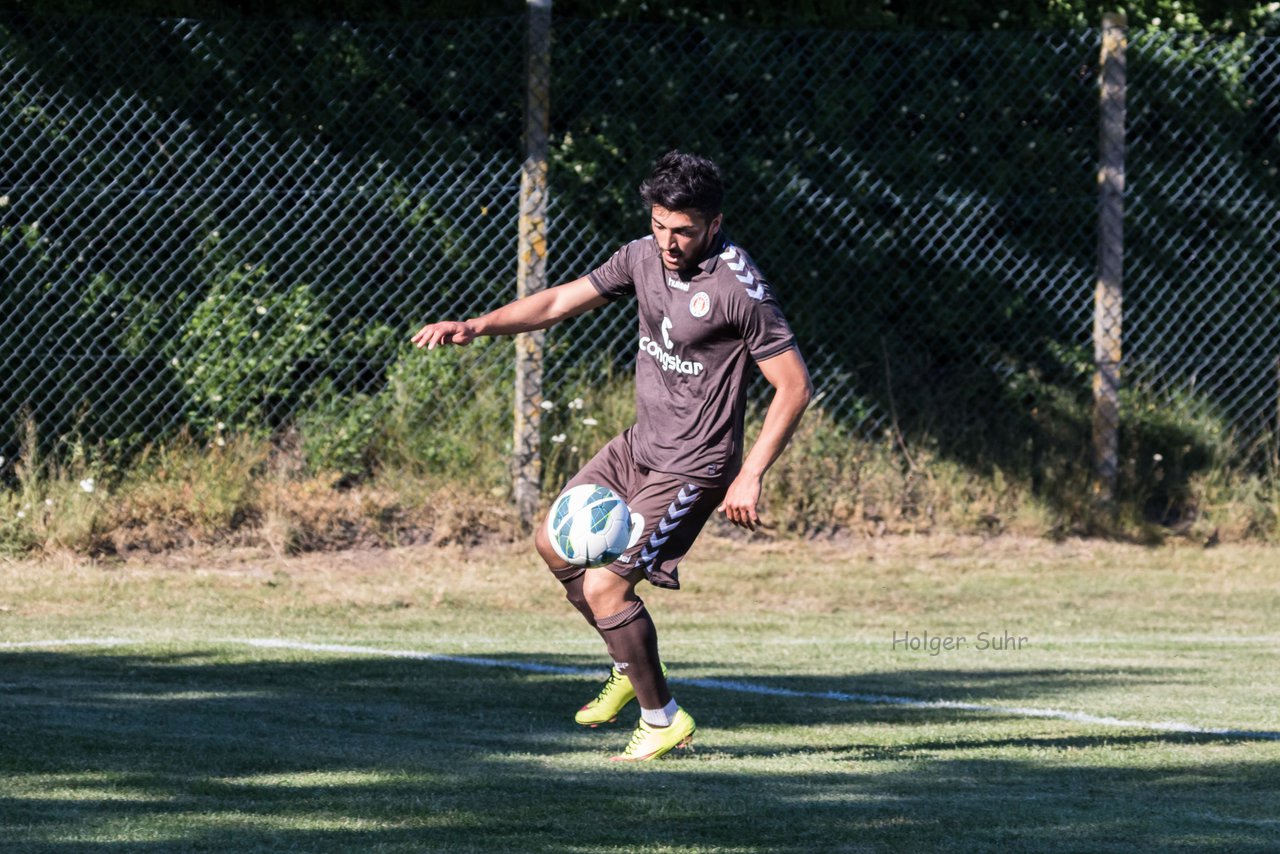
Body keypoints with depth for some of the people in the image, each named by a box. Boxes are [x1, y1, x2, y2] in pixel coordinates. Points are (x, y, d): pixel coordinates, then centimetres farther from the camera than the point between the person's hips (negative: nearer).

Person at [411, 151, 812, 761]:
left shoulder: (740, 288, -23)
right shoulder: (645, 256, -1)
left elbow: (794, 386, -19)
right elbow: (560, 301, 6)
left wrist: (750, 477, -23)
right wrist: (475, 327, -7)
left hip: (690, 469, -9)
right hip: (638, 445, 9)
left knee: (604, 587, -12)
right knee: (555, 545, 17)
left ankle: (663, 719, 6)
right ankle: (631, 668, 33)